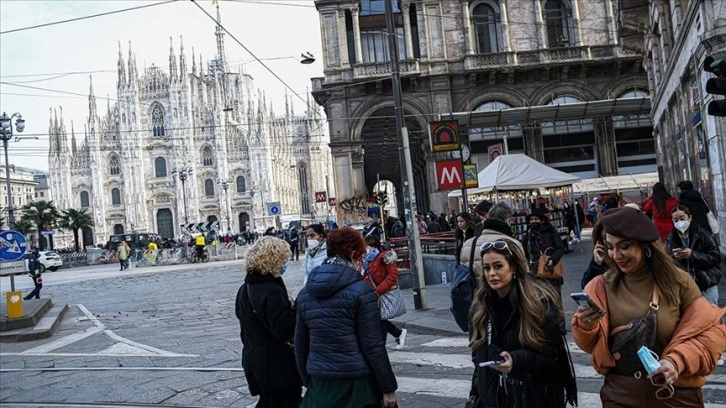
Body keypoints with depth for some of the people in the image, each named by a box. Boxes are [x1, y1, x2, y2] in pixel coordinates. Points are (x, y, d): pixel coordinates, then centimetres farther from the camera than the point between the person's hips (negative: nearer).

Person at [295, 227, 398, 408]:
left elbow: (300, 345, 10)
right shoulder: (361, 290, -11)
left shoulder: (305, 293, 5)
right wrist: (388, 387, -5)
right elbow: (373, 345, -12)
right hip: (356, 383, -4)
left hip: (320, 383, 4)